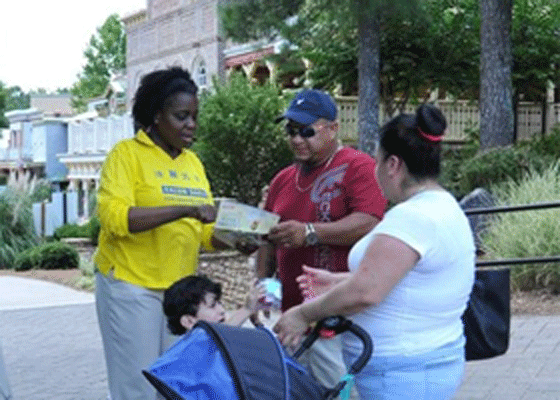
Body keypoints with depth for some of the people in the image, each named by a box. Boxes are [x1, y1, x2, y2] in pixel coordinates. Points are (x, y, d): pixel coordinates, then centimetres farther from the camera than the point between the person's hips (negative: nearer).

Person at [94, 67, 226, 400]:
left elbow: (207, 233, 13)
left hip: (181, 291, 5)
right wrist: (183, 211, -25)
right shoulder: (127, 153, -4)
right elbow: (113, 216, -19)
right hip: (132, 288, -5)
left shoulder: (193, 162, 13)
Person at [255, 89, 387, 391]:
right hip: (292, 315, 7)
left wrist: (309, 232, -24)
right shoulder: (282, 180, 18)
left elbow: (369, 223, -18)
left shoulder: (358, 167, -4)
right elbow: (270, 241, 24)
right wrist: (262, 282, 8)